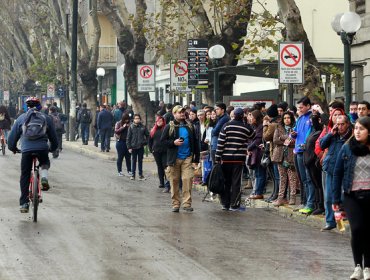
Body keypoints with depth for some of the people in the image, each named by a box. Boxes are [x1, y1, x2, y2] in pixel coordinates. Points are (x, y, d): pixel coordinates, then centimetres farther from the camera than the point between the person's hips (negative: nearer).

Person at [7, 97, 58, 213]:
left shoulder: (21, 118, 15)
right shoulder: (46, 118, 16)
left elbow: (12, 137, 16)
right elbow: (53, 137, 22)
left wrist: (13, 148, 34)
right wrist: (52, 148, 40)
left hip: (26, 150, 0)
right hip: (42, 148, 0)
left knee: (25, 176, 10)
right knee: (45, 163, 32)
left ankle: (24, 203, 8)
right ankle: (44, 177, 1)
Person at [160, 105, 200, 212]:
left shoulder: (190, 126, 11)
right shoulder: (169, 127, 4)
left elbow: (195, 143, 13)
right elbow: (162, 140, 2)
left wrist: (196, 158, 8)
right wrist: (173, 142, -14)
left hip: (187, 158, 1)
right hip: (174, 159, -1)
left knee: (188, 180, -10)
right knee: (174, 181, 2)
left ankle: (187, 203, -6)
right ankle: (175, 204, 11)